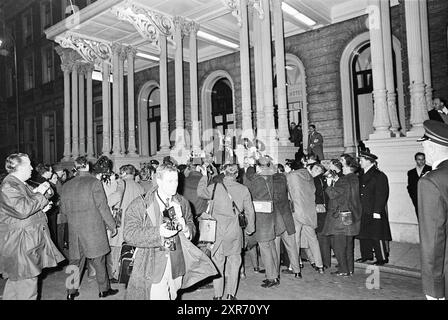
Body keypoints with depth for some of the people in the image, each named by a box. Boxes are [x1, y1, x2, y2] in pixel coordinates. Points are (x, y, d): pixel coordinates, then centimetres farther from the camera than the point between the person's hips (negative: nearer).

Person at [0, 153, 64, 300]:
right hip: (20, 244, -11)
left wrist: (41, 209, 8)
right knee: (26, 282, -5)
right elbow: (22, 209, -28)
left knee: (16, 280, 18)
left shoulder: (19, 184, 17)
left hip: (29, 241, 11)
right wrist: (39, 194, -17)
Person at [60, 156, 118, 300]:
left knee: (76, 260, 15)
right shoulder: (94, 182, -12)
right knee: (98, 260, 8)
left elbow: (63, 208, 10)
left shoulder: (66, 185, 4)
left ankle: (71, 291, 22)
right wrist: (112, 225, -4)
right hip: (93, 228, -4)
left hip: (74, 229, 5)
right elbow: (102, 207, -12)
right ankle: (104, 289, 20)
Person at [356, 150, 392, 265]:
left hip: (375, 213, -7)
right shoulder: (361, 176, 14)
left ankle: (382, 258, 11)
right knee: (364, 235, 13)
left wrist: (377, 211, -17)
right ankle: (366, 255, 25)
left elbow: (382, 195, -13)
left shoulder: (379, 176, -9)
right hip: (363, 212, 8)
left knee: (377, 236, -1)